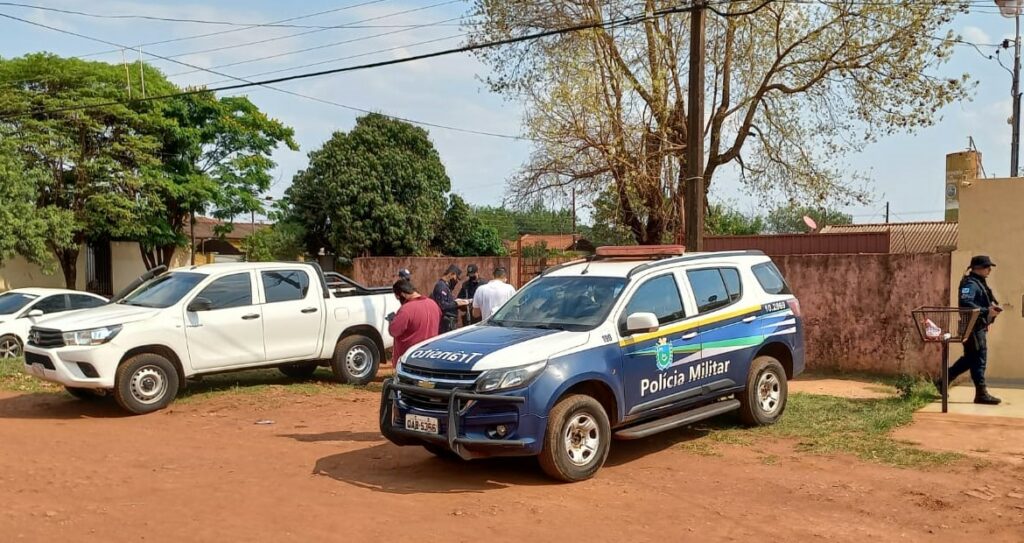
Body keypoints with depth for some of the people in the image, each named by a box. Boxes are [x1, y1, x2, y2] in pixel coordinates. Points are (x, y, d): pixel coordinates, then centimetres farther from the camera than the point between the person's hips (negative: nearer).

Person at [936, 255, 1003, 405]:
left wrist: (992, 306, 9)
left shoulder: (980, 282, 17)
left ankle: (943, 382, 22)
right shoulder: (970, 283, -15)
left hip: (979, 327, 10)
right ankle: (981, 394, 0)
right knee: (979, 359, -5)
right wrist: (987, 311, -28)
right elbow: (965, 303, -29)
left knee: (970, 358, 15)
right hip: (973, 327, -10)